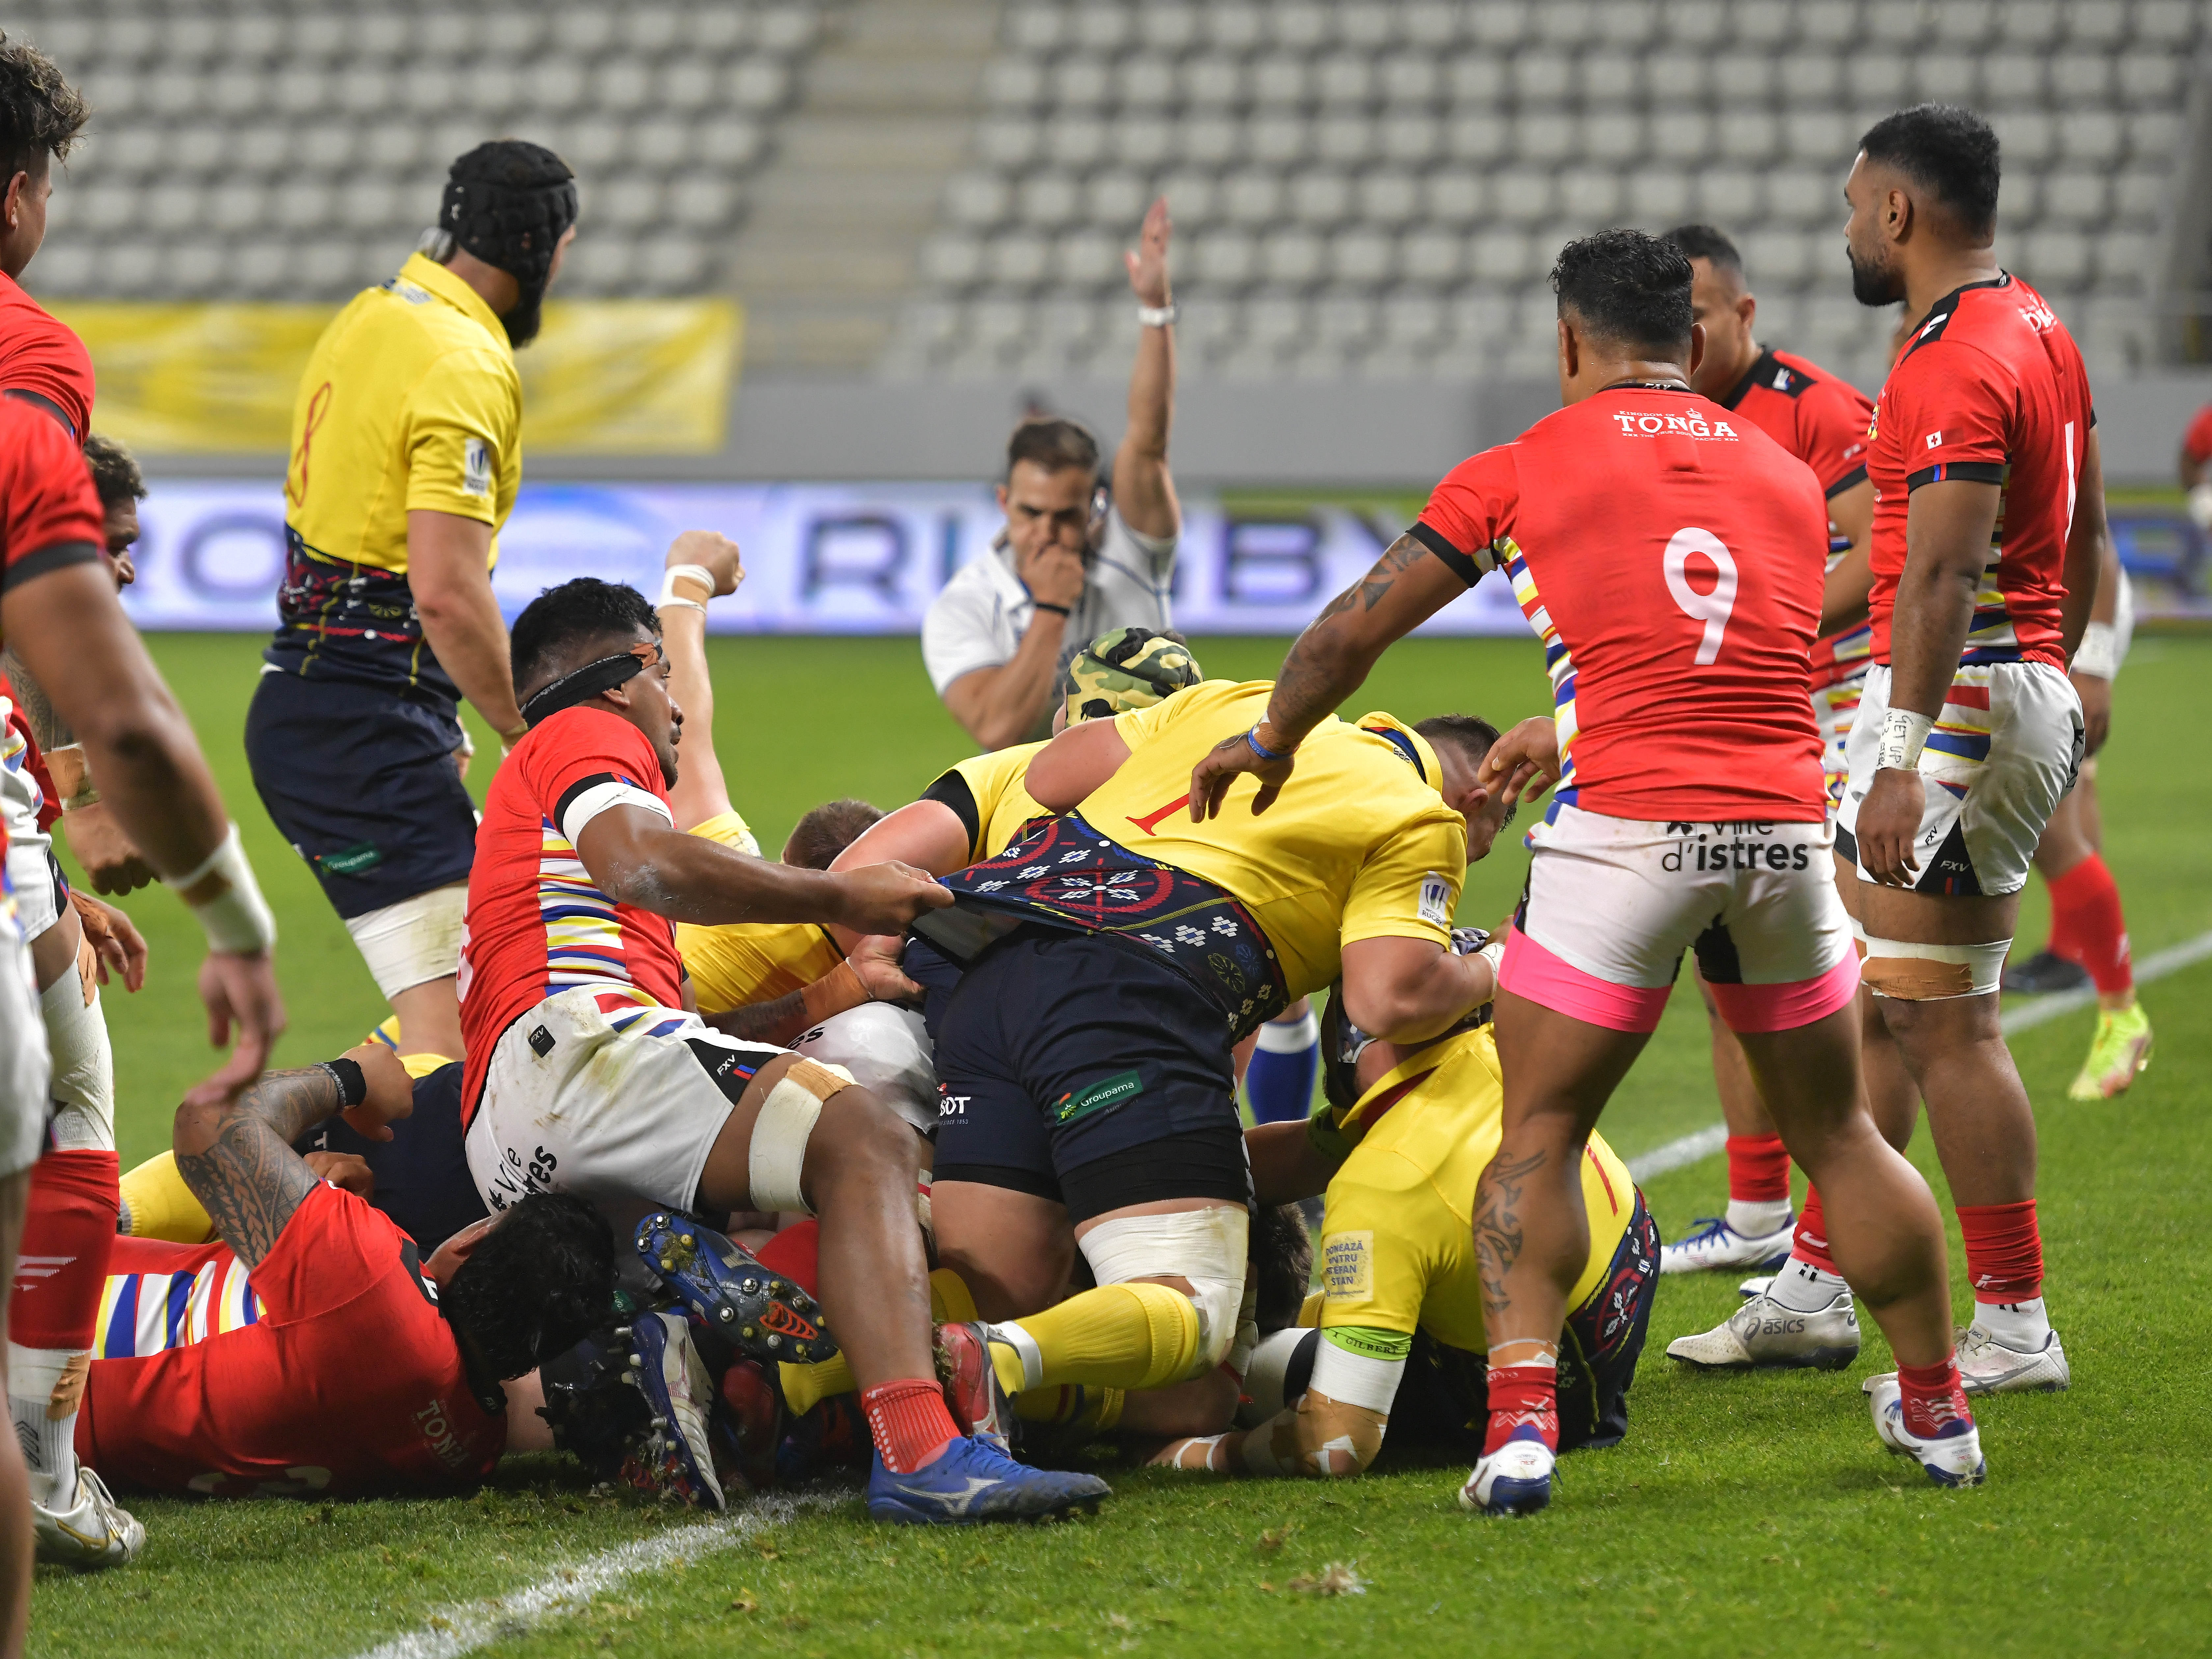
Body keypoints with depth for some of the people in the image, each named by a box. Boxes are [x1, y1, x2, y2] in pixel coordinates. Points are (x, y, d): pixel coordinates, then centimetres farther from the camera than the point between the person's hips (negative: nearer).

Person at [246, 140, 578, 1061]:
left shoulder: (370, 315, 14)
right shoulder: (465, 366, -16)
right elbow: (448, 592, -24)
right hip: (367, 724, -10)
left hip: (308, 697, 10)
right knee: (451, 1038, -16)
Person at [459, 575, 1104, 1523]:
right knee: (863, 1144, -25)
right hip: (570, 1048, -10)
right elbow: (639, 866, -11)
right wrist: (836, 899, -4)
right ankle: (917, 1453, -47)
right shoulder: (589, 736, 14)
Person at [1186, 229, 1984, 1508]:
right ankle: (1939, 1413, 25)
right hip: (1786, 817, 3)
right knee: (1838, 1134, 18)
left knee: (1539, 1137, 6)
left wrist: (1271, 741, 30)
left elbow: (1350, 634, 12)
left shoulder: (1523, 472, 6)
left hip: (1627, 827, -3)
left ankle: (1522, 1422, -10)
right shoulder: (1786, 477, 18)